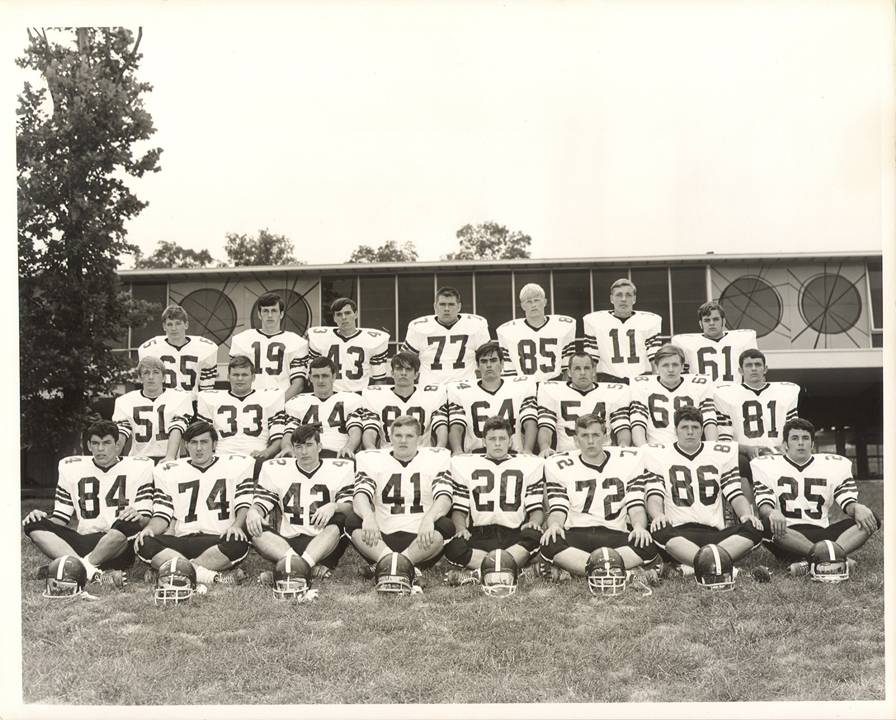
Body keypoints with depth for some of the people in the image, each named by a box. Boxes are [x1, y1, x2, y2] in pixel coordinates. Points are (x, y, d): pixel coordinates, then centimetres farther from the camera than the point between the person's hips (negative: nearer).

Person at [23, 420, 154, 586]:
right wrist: (44, 519, -8)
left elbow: (146, 520, 1)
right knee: (34, 525, -21)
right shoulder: (71, 468, 16)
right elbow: (60, 519, 14)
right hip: (83, 541, 3)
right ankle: (95, 573, -38)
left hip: (117, 548, -3)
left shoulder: (138, 468, 8)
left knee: (128, 524, -36)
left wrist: (139, 518, -22)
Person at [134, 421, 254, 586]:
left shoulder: (236, 466, 13)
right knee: (144, 544, -28)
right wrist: (149, 528, -9)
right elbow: (162, 515, 13)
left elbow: (245, 506, 5)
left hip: (220, 541, -2)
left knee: (238, 544, -37)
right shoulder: (168, 471, 18)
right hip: (182, 542, 2)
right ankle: (216, 577, -35)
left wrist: (236, 525, -15)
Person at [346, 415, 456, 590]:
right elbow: (361, 495, -7)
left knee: (445, 526, -29)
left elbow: (444, 497, -7)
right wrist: (368, 517, -30)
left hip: (422, 539, 0)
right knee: (353, 522, -26)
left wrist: (428, 519, -29)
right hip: (382, 539, 1)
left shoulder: (436, 458, 10)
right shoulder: (371, 459, 12)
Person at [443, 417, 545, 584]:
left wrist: (534, 522, -12)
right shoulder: (465, 464, 15)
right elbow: (459, 509, 11)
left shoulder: (530, 464, 15)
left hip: (514, 535, 0)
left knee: (535, 536, -35)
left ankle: (477, 574, -37)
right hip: (479, 535, 0)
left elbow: (536, 508, 11)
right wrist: (461, 528, -10)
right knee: (453, 548, -33)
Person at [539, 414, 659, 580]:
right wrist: (554, 524, -20)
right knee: (549, 546, -35)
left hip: (615, 534, 1)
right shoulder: (558, 465, 10)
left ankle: (572, 568, -26)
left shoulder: (629, 460, 11)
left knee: (647, 548, -32)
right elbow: (558, 509, 4)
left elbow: (636, 507, 6)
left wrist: (639, 526, -17)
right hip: (575, 534, -1)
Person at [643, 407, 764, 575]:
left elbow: (735, 495, 14)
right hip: (679, 533, -3)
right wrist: (658, 515, -22)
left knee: (754, 530, -27)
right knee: (660, 531, -37)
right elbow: (654, 496, 1)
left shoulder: (721, 454, 20)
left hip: (715, 531, 3)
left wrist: (746, 514, -9)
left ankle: (693, 566, -36)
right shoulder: (658, 455, 13)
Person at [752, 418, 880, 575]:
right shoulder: (766, 465, 9)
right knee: (767, 525, -36)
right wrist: (772, 513, -28)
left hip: (821, 534, 3)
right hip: (787, 537, -3)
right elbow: (763, 506, -3)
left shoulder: (834, 465, 18)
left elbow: (848, 502, 10)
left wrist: (858, 508, -15)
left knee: (870, 520, -19)